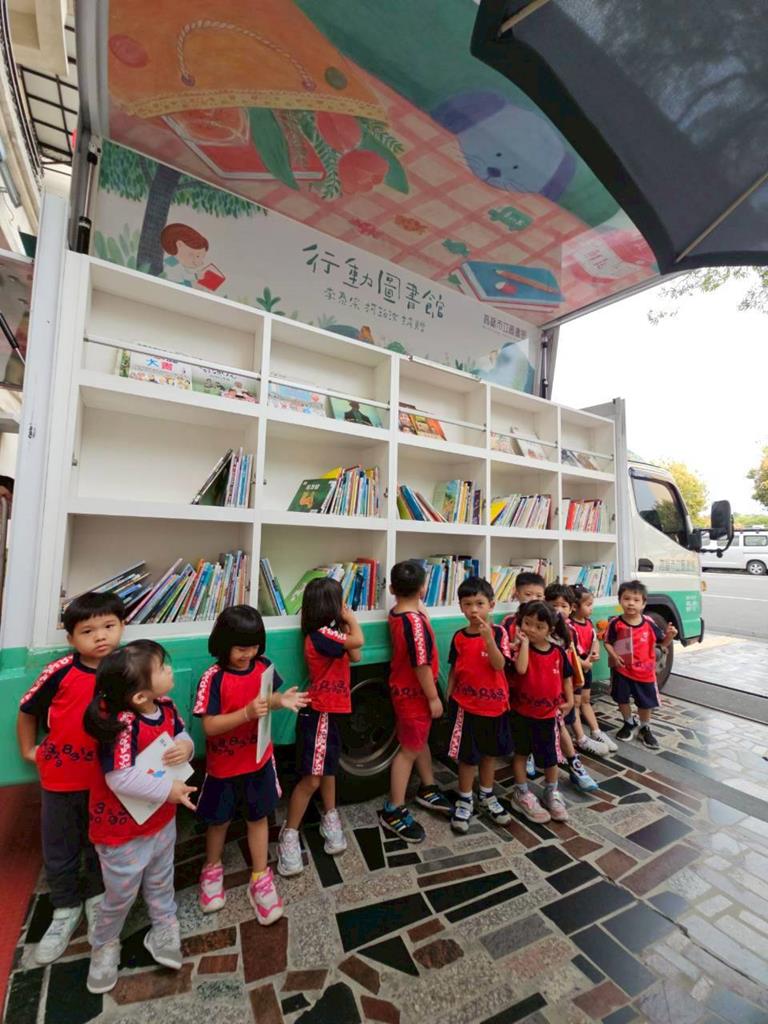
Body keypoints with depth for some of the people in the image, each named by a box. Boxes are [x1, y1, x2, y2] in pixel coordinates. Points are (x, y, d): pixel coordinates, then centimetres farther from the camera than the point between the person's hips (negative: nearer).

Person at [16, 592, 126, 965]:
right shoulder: (59, 672, -22)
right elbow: (27, 710, -3)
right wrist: (28, 751, 2)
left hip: (107, 777, 1)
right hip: (60, 778, -1)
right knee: (60, 850, 20)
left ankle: (97, 900, 48)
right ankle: (65, 911, 46)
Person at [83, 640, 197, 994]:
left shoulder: (167, 707, -14)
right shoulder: (123, 724, -36)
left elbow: (181, 735, 0)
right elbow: (121, 778, -37)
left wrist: (185, 746, -23)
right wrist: (168, 789, -29)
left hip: (162, 819, 6)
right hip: (122, 829, -6)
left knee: (160, 881, 27)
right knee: (121, 893, 19)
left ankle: (165, 928, 51)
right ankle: (104, 945, 48)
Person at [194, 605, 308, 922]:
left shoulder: (263, 666, -11)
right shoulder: (213, 678, -24)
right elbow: (209, 726, -23)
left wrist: (281, 700, -20)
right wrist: (247, 713, -36)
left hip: (259, 760, 3)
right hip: (223, 765, -2)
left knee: (258, 817, 19)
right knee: (219, 821, 21)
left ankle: (260, 878, 39)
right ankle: (212, 869, 50)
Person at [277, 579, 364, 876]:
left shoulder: (330, 633, 6)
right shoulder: (320, 634, -25)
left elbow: (355, 657, 5)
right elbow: (358, 641, -35)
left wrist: (345, 623, -2)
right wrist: (350, 618, -16)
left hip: (330, 712, 9)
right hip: (318, 714, -9)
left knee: (328, 768, 23)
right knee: (311, 778, 0)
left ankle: (330, 819, 40)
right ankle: (289, 837, 16)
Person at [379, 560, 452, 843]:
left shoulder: (396, 613, -2)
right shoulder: (415, 620, -28)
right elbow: (421, 664, -26)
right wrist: (434, 698, -16)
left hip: (406, 688, 9)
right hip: (413, 692, -9)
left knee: (421, 740, 24)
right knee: (410, 749, 6)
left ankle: (427, 790, 42)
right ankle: (394, 811, 20)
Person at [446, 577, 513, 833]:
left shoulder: (498, 633, -12)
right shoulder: (459, 637, -7)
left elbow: (500, 665, -23)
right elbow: (454, 671, 3)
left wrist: (488, 638, -35)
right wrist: (448, 698, 3)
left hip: (494, 704, 0)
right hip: (466, 705, 0)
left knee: (490, 752, 19)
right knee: (468, 755, 9)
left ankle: (487, 796, 40)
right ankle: (464, 800, 30)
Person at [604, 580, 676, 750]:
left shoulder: (648, 623, -10)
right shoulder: (615, 623, -14)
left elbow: (663, 642, 0)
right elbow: (608, 642, -4)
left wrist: (670, 635, -19)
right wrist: (614, 656, -20)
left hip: (644, 671, 1)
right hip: (622, 670, -1)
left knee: (646, 702, 16)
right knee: (622, 699, 15)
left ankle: (644, 729, 40)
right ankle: (630, 723, 41)